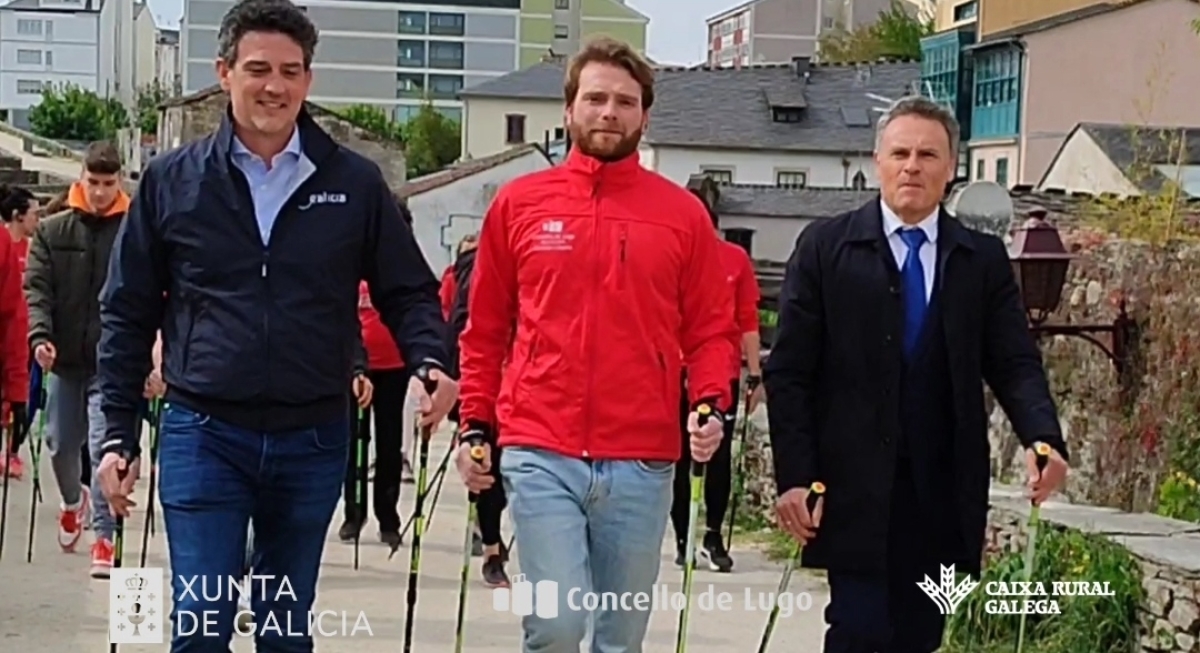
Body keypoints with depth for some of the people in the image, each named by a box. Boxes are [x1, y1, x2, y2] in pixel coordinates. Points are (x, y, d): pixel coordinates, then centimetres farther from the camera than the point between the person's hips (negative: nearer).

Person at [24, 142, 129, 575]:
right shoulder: (53, 231, 5)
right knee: (61, 443, 14)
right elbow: (37, 288, -1)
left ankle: (104, 536, -1)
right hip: (64, 359, 3)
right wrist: (40, 335, -16)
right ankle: (73, 502, 43)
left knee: (103, 445, -9)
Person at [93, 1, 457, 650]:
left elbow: (408, 291, 8)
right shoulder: (171, 180, 1)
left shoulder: (355, 183, 2)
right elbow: (128, 314, 5)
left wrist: (430, 363, -13)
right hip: (203, 436, -1)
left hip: (314, 440, 2)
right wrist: (119, 434, 1)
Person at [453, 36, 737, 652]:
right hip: (540, 452, -1)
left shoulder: (683, 213, 6)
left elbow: (710, 328, 9)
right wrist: (475, 424, 5)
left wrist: (710, 405, -9)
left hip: (642, 461, 1)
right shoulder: (518, 203, 7)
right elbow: (486, 329, 12)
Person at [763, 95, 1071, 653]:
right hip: (854, 488, -2)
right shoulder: (825, 247, 2)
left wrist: (1044, 438, -16)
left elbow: (1015, 364, 4)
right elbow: (789, 371, -1)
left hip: (943, 495, 3)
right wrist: (795, 476, -9)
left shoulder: (984, 260, 9)